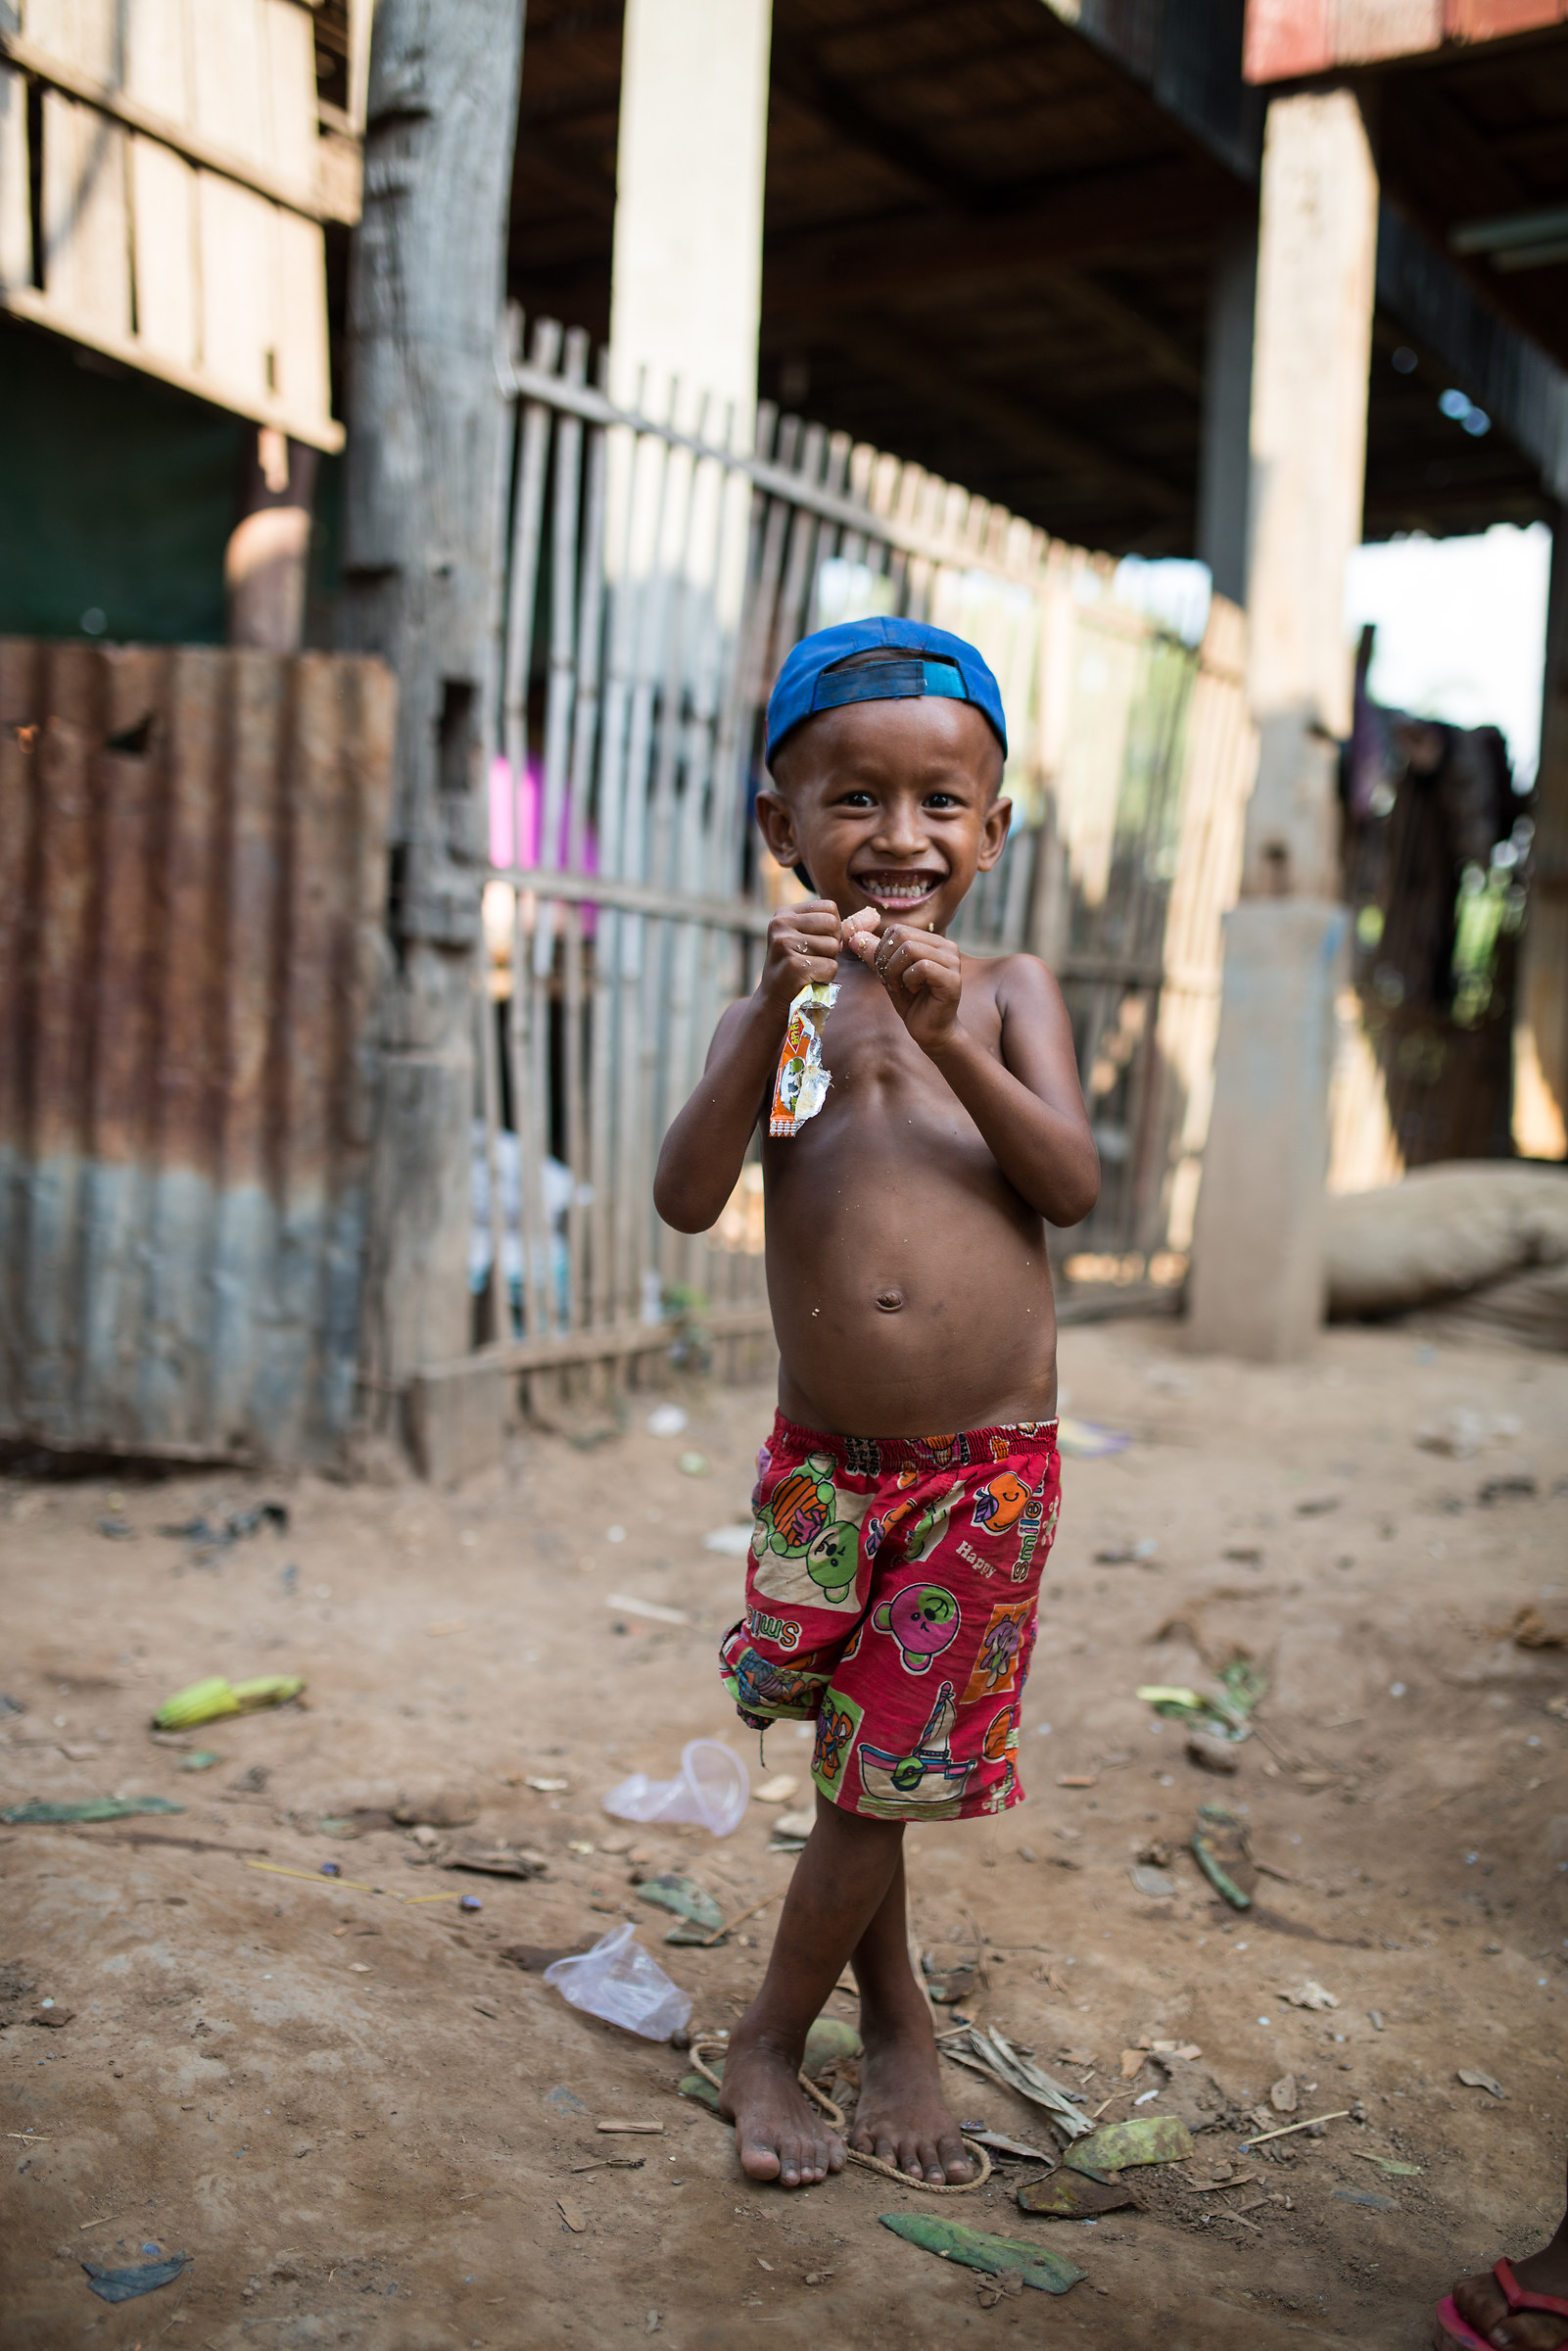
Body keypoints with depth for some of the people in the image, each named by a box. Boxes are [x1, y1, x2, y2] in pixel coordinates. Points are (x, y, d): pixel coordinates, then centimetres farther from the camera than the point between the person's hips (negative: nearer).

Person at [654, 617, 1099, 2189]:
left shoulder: (1007, 992, 1)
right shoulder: (784, 1007, 2)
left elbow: (1074, 1186, -10)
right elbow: (686, 1199, -11)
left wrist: (948, 1041, -20)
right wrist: (771, 1014, -21)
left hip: (986, 1470, -1)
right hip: (822, 1460, 2)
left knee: (884, 1775, 7)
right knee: (856, 1752, 16)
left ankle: (769, 2037, 28)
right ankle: (894, 2010, 40)